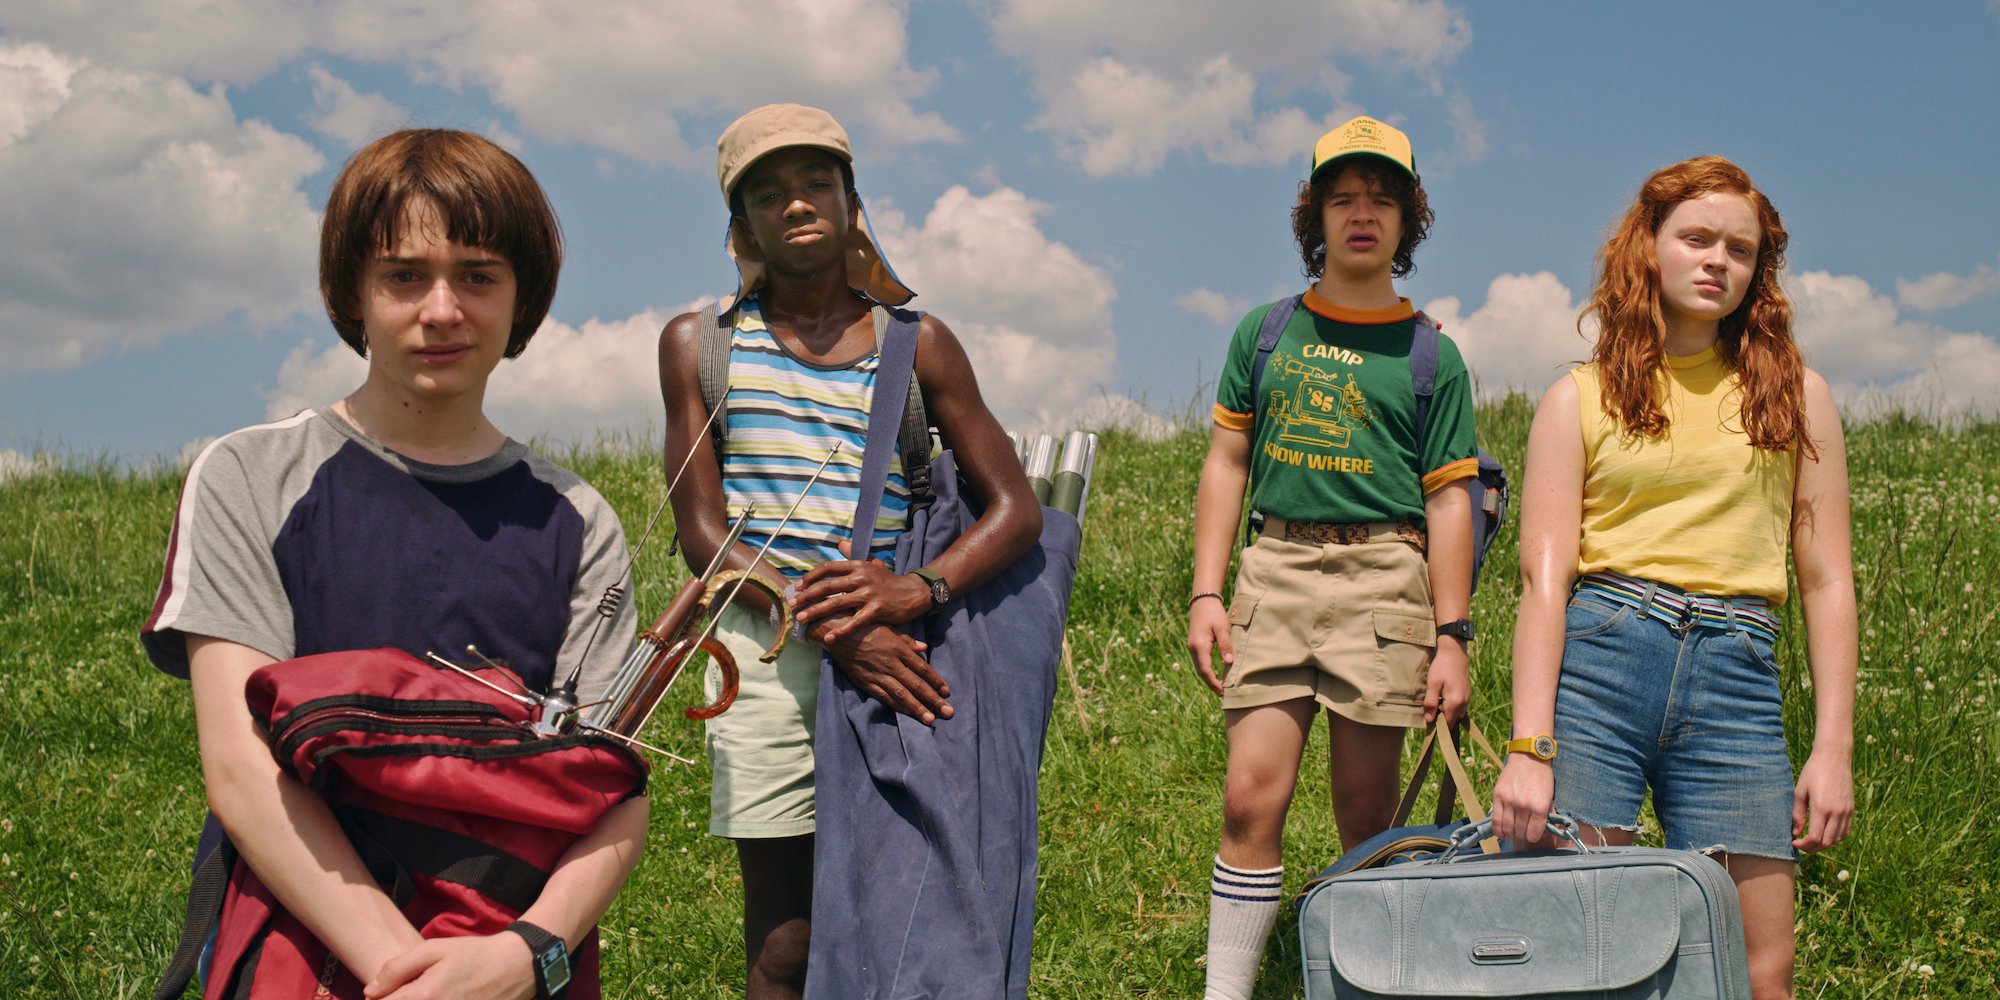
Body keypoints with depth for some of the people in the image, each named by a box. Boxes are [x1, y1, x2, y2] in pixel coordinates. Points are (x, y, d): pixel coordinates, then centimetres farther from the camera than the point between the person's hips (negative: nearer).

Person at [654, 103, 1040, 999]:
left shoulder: (917, 346, 10)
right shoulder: (702, 344, 8)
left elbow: (1016, 508, 4)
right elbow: (702, 532, 0)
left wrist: (917, 590, -16)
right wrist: (831, 626, -14)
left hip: (894, 644, 1)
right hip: (767, 650, -1)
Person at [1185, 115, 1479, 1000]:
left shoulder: (1430, 355, 7)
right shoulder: (1265, 331, 13)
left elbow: (1448, 500, 4)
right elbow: (1226, 465, 14)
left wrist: (1451, 638, -2)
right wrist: (1205, 595, 4)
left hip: (1382, 573, -1)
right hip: (1275, 568, 2)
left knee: (1365, 817, 0)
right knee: (1252, 797, -7)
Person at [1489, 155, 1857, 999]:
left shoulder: (1794, 394, 15)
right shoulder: (1579, 399, 9)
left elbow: (1827, 582, 13)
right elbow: (1544, 581, -1)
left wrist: (1834, 748, 4)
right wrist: (1528, 748, -12)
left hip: (1736, 684, 2)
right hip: (1595, 660, -1)